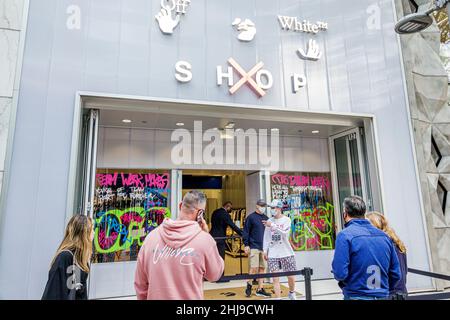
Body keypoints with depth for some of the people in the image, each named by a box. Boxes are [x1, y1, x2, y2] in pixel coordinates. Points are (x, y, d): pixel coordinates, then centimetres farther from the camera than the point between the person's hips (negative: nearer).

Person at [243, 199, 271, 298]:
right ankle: (249, 286, 17)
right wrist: (246, 245, -11)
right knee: (254, 268, -6)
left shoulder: (266, 218, 13)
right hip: (253, 247, -5)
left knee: (262, 268, 8)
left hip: (264, 247, 5)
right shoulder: (251, 217, -4)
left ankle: (260, 289, 19)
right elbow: (246, 231, -6)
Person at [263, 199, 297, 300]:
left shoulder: (286, 220, -4)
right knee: (275, 278, -3)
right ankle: (278, 298, 8)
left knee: (291, 277, 7)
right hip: (272, 254, 2)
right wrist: (265, 250, 8)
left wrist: (272, 225, -28)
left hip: (286, 253, -2)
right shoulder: (269, 221, 6)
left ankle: (291, 293, 36)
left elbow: (284, 233, -20)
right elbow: (266, 237, 10)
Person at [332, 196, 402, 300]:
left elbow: (340, 273, -19)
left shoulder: (345, 235, -14)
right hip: (383, 296, 5)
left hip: (356, 296, -5)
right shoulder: (384, 236, 3)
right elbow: (396, 274, 7)